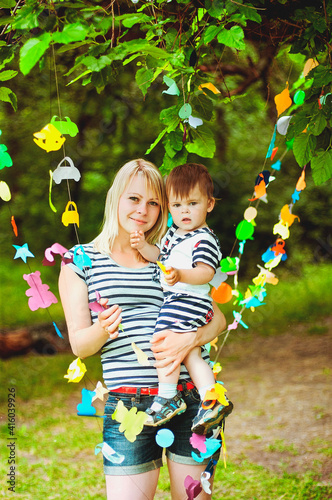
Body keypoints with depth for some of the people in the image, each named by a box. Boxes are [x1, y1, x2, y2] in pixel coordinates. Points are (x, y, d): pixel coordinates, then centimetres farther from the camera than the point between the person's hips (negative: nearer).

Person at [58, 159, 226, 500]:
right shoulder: (80, 261, 8)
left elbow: (218, 318, 9)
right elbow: (78, 344, 3)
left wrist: (189, 340, -12)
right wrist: (102, 330, -20)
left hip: (191, 400, 3)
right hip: (127, 406, -2)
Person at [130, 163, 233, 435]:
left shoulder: (204, 239, -10)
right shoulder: (173, 233, 19)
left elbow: (205, 272, -22)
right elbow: (160, 255, 28)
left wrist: (180, 275, -38)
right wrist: (144, 246, 8)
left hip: (188, 300, -10)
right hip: (175, 300, 10)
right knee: (190, 353, 6)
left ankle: (168, 397, -8)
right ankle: (212, 399, 7)